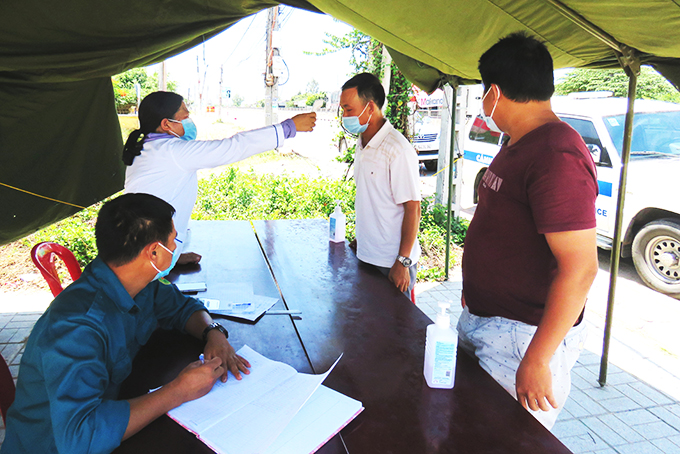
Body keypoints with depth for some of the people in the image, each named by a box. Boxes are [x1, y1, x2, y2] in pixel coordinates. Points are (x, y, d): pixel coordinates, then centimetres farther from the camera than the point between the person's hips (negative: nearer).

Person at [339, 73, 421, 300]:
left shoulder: (398, 150, -19)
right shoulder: (362, 144, 8)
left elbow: (413, 209, -19)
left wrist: (403, 262, -19)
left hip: (392, 263, -8)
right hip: (365, 256, 8)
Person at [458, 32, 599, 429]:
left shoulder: (557, 157, -23)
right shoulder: (516, 146, 10)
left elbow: (580, 269, -27)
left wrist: (537, 360, -25)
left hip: (523, 335, -10)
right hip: (482, 321, 10)